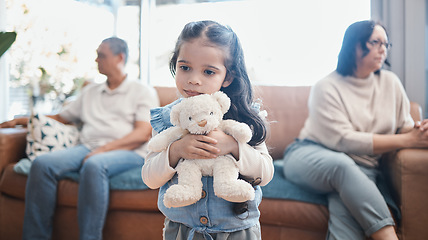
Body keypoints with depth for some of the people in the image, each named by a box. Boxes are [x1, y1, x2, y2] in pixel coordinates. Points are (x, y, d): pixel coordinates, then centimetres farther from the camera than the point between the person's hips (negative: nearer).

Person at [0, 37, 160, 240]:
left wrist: (104, 149, -16)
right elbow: (60, 118, 32)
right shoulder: (90, 91, 28)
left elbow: (143, 133, -5)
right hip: (87, 148, 5)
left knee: (93, 165, -38)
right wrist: (19, 121, 23)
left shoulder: (143, 92, 9)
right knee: (42, 163, -22)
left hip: (126, 153, -5)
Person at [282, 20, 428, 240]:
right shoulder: (326, 87, -7)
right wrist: (406, 140, -17)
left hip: (361, 168, 3)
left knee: (347, 209, -32)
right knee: (342, 164, -39)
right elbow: (344, 140, -17)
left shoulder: (391, 82, 11)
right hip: (310, 156, -3)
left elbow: (405, 124, 12)